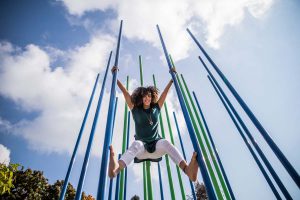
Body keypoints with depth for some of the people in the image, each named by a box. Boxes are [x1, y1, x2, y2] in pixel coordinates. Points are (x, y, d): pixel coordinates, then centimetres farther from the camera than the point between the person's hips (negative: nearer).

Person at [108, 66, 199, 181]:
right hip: (141, 148, -1)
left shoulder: (156, 109, 11)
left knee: (165, 143, -33)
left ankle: (187, 170, -55)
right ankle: (116, 169, -65)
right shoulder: (135, 110, 7)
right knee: (136, 144, -37)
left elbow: (165, 92, 14)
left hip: (156, 145, 1)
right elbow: (125, 92, 4)